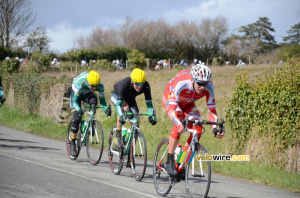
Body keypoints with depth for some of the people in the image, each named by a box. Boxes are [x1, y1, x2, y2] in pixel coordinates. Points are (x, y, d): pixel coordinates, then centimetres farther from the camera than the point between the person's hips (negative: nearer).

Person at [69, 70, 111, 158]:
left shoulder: (100, 86, -31)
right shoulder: (80, 82, -39)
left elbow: (102, 100, -25)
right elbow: (75, 100, -36)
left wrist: (106, 109, -46)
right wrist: (79, 109, -55)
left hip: (87, 94, 2)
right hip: (76, 94, -2)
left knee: (93, 100, -35)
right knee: (77, 118, -17)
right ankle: (72, 144, -3)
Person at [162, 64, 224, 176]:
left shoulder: (209, 88, -30)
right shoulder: (181, 84, -43)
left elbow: (211, 109, -24)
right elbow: (171, 108, -47)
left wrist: (215, 128, -38)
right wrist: (179, 124, -64)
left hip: (187, 104, 4)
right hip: (170, 99, -4)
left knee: (197, 130, -14)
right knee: (179, 126, -30)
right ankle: (169, 162, -20)